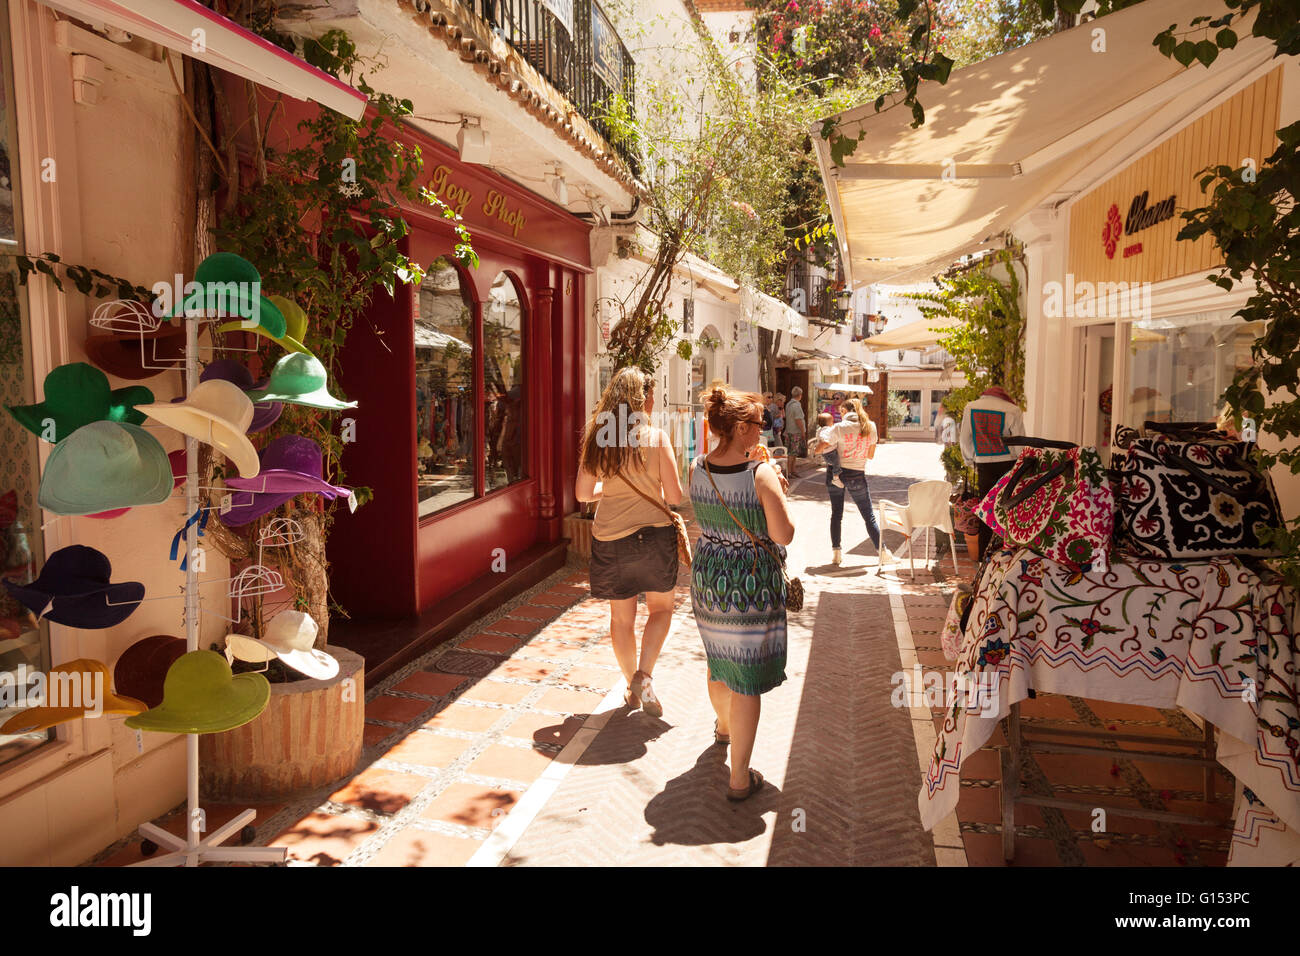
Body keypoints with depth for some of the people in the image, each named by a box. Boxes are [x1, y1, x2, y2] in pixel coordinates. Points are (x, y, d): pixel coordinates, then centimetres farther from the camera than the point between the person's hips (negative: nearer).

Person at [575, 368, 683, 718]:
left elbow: (582, 493, 4)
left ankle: (633, 688, 28)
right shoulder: (656, 436, -10)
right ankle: (644, 675, 3)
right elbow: (675, 496, -9)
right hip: (653, 535, -2)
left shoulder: (596, 436, -1)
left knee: (621, 617, 16)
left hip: (609, 540, 3)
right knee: (661, 608, 19)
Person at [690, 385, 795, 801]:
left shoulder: (697, 468, -4)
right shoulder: (761, 474, -22)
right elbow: (783, 535, -17)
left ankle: (723, 726, 56)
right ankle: (739, 778, 13)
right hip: (752, 582, -6)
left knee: (719, 660, 28)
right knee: (747, 679, 5)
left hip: (707, 577, 6)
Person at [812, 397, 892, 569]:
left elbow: (819, 449, -6)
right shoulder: (870, 427, -2)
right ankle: (882, 552, 7)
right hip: (857, 476, 0)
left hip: (836, 473, 0)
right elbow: (871, 455, 7)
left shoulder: (839, 428, -9)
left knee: (836, 514, 12)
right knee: (869, 516, 7)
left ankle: (836, 552, 11)